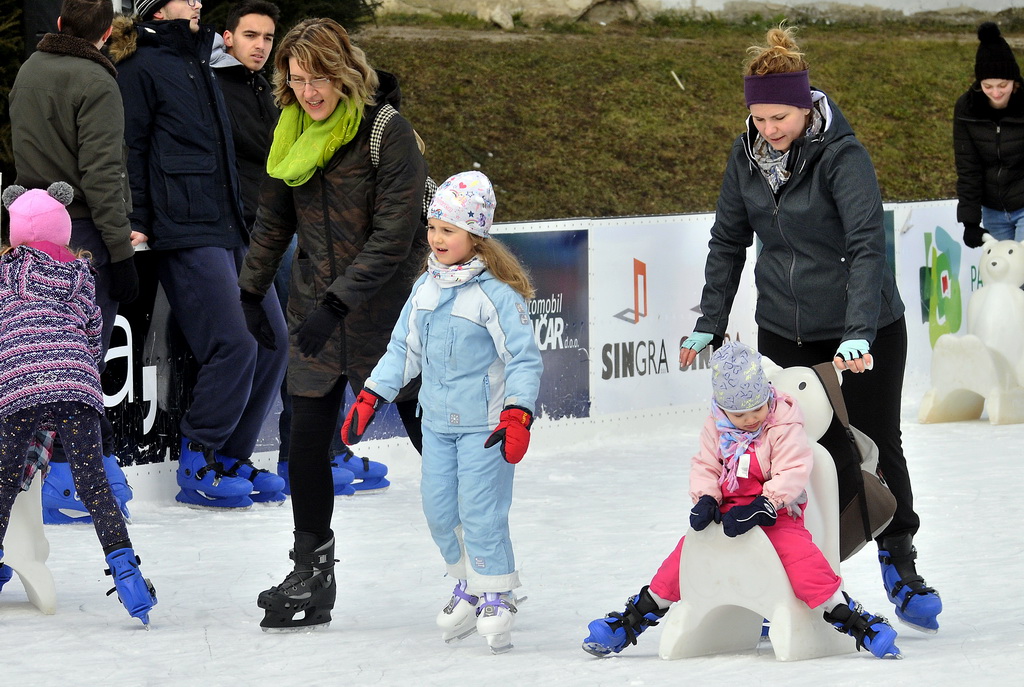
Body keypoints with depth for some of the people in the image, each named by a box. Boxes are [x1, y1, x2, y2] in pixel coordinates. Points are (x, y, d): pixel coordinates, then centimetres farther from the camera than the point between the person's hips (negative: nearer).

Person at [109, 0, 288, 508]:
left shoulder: (197, 62, 22)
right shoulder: (142, 66, -4)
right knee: (234, 346, -16)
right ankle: (197, 470, -4)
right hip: (185, 232, -9)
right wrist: (138, 225, -16)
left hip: (229, 229, 9)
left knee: (272, 339, 4)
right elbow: (131, 149, -9)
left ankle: (232, 458, 14)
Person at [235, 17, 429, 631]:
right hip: (316, 314, 5)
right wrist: (253, 291, 20)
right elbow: (274, 219, 20)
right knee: (307, 446, 1)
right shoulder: (294, 133, 6)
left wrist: (337, 302, -21)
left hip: (386, 313, -5)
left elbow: (393, 235, -19)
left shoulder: (387, 132, -15)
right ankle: (312, 576, 12)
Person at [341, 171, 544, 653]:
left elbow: (524, 358, -14)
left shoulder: (495, 293, -15)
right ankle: (469, 584, 28)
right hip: (437, 422, 7)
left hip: (484, 425, -7)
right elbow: (402, 350, 16)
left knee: (480, 513, -6)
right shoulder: (425, 288, 6)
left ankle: (497, 597, 8)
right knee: (439, 511, 9)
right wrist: (369, 400, 11)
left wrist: (518, 416, -23)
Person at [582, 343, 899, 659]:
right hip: (727, 510, 4)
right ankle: (633, 619, 9)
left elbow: (792, 473, -19)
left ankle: (856, 622, -23)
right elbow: (704, 467, 7)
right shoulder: (716, 427, 1)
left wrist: (762, 507, -29)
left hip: (774, 512, -4)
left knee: (798, 551, -27)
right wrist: (705, 499, -13)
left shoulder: (784, 425, -13)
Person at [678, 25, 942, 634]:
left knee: (877, 446, 7)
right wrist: (710, 324, 5)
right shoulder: (747, 156, -2)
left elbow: (867, 243, -28)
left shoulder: (841, 155, -20)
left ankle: (900, 563, 24)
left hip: (867, 332, -4)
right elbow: (729, 241, 9)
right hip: (784, 331, 4)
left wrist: (859, 333, -38)